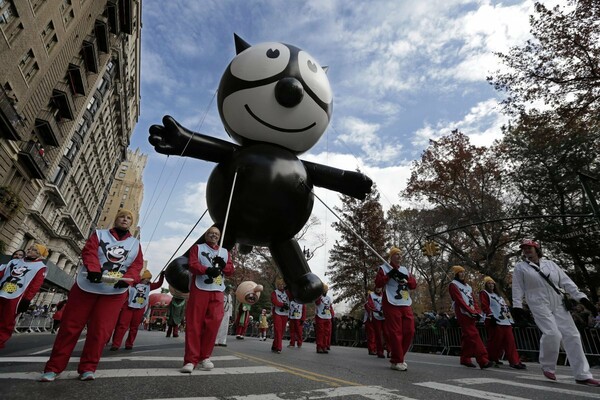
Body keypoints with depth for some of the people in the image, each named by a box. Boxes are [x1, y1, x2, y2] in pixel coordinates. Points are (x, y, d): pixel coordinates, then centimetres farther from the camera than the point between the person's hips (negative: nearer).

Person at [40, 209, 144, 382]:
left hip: (115, 292, 0)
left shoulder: (135, 243, 9)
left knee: (100, 330, -1)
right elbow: (89, 252, -8)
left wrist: (127, 279, -19)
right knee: (70, 326, 5)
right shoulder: (99, 234, 8)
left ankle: (88, 368, 11)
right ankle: (53, 368, 19)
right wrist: (93, 270, -27)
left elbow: (137, 264, 0)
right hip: (86, 286, 0)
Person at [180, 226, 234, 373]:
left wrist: (223, 265, -11)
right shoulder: (197, 248, 8)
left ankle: (205, 357, 14)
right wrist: (207, 270, -25)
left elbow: (231, 270, 11)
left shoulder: (225, 252, 17)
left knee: (213, 324, -1)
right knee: (194, 325, -2)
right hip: (199, 290, -3)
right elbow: (193, 265, -7)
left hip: (218, 292, 3)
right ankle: (191, 360, 5)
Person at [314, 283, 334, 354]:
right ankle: (319, 347, 0)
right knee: (320, 333, -5)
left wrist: (333, 315, 10)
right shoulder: (318, 296, -4)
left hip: (328, 318, 6)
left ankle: (325, 347, 15)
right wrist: (320, 295, -27)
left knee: (327, 333, 7)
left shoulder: (329, 298, 15)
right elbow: (317, 303, -25)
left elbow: (331, 308, 17)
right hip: (320, 317, -6)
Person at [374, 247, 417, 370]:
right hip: (392, 304, -6)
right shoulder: (384, 268, 1)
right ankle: (396, 361, 5)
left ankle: (399, 357, 22)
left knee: (410, 331, 6)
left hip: (406, 305, 6)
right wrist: (390, 274, -16)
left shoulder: (405, 269, 18)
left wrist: (405, 277, -7)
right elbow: (378, 283, -10)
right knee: (395, 333, -7)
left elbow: (414, 284, 11)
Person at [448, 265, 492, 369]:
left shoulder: (468, 286, 23)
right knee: (474, 335, -14)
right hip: (463, 313, -7)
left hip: (470, 314, 7)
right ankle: (483, 360, -18)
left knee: (467, 336, 9)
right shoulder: (453, 285, -3)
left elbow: (473, 300, 16)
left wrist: (478, 312, 0)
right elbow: (459, 300, -13)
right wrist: (472, 312, -19)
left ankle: (465, 359, 17)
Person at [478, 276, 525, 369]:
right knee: (495, 341, -4)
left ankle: (515, 361, 7)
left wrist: (509, 315, 18)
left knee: (510, 341, 4)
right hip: (495, 321, -8)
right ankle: (491, 359, 8)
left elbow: (504, 306, 26)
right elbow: (484, 306, -13)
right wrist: (491, 316, -23)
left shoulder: (497, 294, 26)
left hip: (505, 321, 8)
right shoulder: (484, 293, -1)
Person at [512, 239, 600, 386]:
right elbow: (517, 288, -2)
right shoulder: (520, 267, 2)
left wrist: (582, 298, -1)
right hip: (539, 305, -4)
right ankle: (548, 366, 4)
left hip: (559, 305, 5)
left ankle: (582, 375, 9)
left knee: (572, 335, -1)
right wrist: (517, 305, -9)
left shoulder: (550, 264, 13)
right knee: (552, 334, -17)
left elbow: (566, 282, 9)